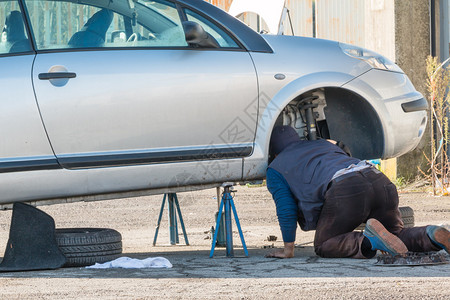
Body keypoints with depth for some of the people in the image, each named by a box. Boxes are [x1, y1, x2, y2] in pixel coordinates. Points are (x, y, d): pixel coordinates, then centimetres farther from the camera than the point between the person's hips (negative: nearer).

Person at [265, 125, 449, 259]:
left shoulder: (275, 170, 22)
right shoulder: (325, 144, 39)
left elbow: (286, 209, 17)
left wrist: (288, 250, 23)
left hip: (345, 189, -6)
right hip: (380, 181, 6)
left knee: (324, 246, 11)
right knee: (397, 235, 23)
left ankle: (371, 241, -17)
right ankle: (433, 235, -10)